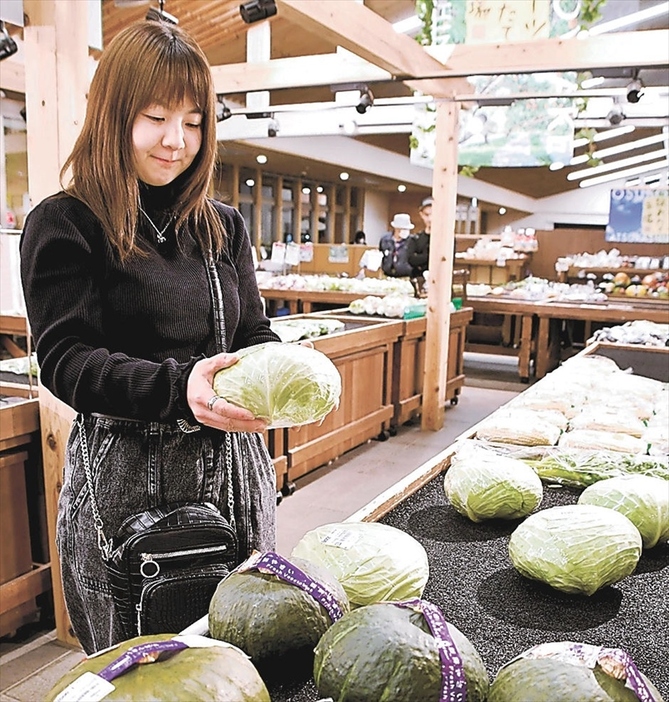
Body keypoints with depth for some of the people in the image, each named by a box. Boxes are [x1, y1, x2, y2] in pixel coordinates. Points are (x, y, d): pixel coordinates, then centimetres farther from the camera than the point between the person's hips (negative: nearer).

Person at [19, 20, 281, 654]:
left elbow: (254, 331, 11)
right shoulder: (65, 224, -5)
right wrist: (177, 389, -30)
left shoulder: (224, 226, 10)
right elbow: (65, 359, -14)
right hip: (124, 472, -4)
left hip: (230, 461, 5)